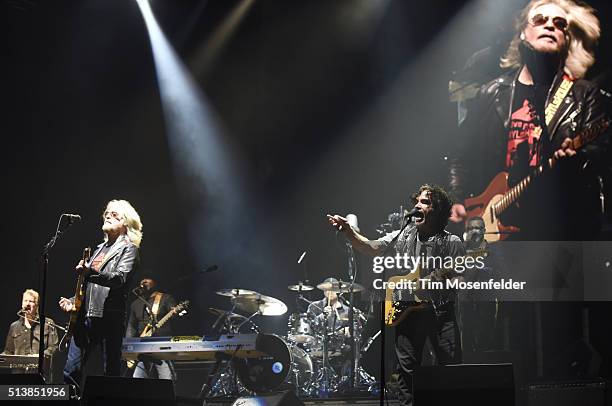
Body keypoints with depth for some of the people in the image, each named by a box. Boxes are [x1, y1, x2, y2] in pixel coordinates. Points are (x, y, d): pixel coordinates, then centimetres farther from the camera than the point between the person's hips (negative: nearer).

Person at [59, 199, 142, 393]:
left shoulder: (128, 249, 1)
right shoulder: (99, 249, 24)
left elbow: (120, 278, -18)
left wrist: (90, 273, -31)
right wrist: (74, 302, 13)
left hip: (110, 317, -7)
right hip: (86, 316, 7)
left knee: (111, 373, -5)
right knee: (71, 371, -1)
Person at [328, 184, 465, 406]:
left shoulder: (451, 243, 2)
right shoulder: (402, 236, 11)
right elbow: (371, 247, -1)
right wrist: (349, 232, -18)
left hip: (440, 310, -2)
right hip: (407, 311, 3)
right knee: (407, 369, 5)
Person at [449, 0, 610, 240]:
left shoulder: (584, 95, 8)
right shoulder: (492, 94, 16)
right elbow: (465, 153, 18)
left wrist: (576, 158, -26)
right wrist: (459, 200, 5)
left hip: (561, 226, -2)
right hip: (498, 223, 2)